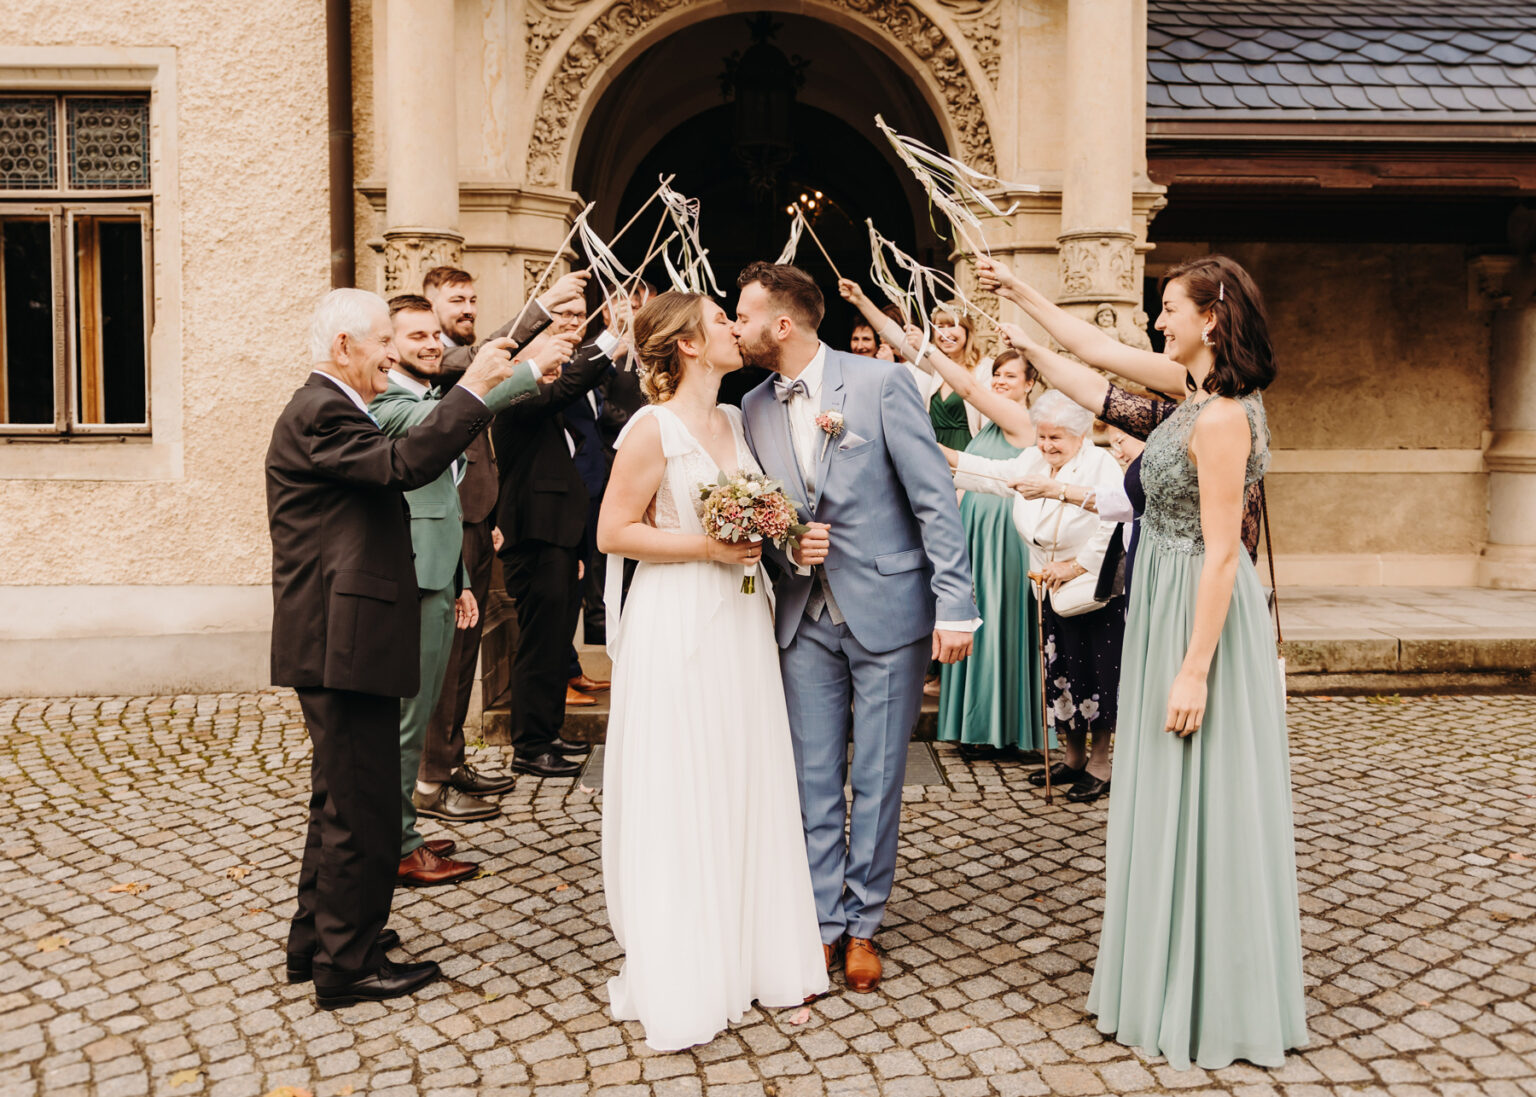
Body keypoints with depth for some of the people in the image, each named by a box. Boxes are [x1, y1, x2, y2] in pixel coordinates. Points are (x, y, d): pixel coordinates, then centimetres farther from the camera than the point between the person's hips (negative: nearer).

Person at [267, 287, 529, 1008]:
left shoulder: (327, 409, 19)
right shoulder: (321, 413, -16)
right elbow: (403, 465, -31)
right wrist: (473, 388, -26)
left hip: (334, 644, 12)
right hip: (344, 646, -12)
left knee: (341, 800, 21)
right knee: (362, 808, -2)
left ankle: (318, 939, 34)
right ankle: (349, 964, 9)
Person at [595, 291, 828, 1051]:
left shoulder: (735, 419, 11)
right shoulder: (653, 428, -10)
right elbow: (612, 532, -12)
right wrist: (705, 547, -16)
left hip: (740, 619, 7)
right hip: (676, 625, -7)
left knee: (749, 786, 10)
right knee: (678, 797, 1)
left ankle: (752, 953, 24)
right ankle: (680, 980, 14)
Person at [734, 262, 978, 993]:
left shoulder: (881, 383, -11)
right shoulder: (755, 407, 4)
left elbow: (935, 499, -11)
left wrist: (955, 606, -16)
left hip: (888, 609, -4)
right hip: (806, 617, 4)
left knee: (877, 778, 6)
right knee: (814, 780, 8)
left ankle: (862, 925, 22)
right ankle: (825, 921, 22)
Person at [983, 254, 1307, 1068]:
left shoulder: (1222, 418, -21)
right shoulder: (1197, 385, 5)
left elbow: (1220, 552, -23)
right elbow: (1098, 349, 17)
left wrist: (1195, 668, -22)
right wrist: (1022, 292, 21)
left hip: (1200, 613, -10)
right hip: (1167, 602, 10)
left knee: (1200, 800, 1)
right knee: (1173, 796, 17)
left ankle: (1210, 1003, 17)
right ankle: (1178, 977, 33)